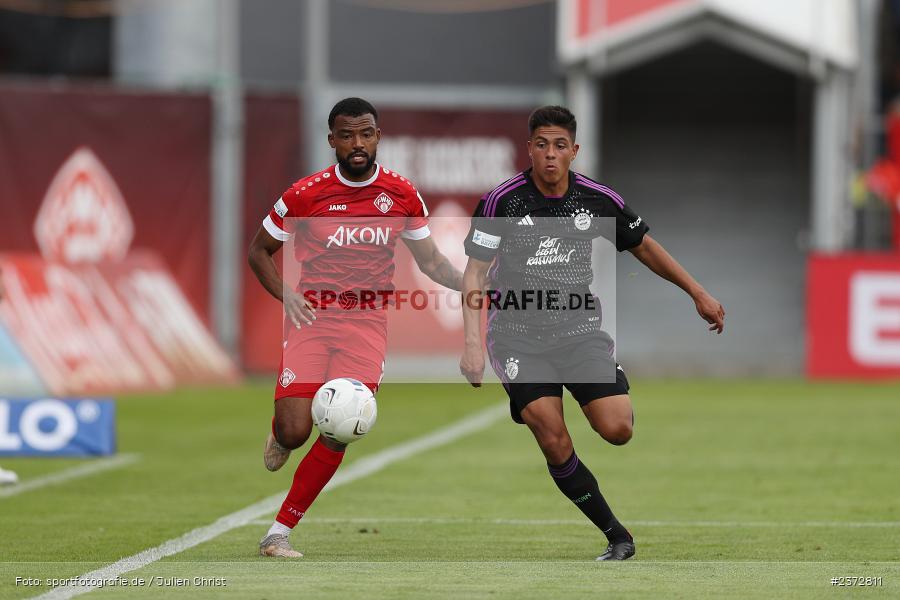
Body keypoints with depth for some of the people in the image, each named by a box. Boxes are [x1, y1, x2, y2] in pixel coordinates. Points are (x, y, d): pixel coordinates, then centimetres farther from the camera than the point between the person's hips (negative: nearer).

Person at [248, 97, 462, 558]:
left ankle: (279, 533, 2)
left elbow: (430, 261, 12)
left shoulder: (402, 195, 2)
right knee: (294, 431, -14)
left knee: (337, 435, -10)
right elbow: (259, 250, 7)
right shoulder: (306, 193, -5)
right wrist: (284, 295, -10)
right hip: (312, 317, -1)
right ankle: (279, 432, 26)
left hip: (366, 325, 1)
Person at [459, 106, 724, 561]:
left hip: (579, 329, 2)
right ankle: (616, 535, -2)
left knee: (617, 430, -17)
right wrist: (473, 344, -16)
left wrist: (698, 293, 16)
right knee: (554, 443, -16)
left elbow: (644, 246, 15)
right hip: (518, 333, -2)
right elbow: (475, 273, -7)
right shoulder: (502, 201, -9)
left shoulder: (599, 200, -2)